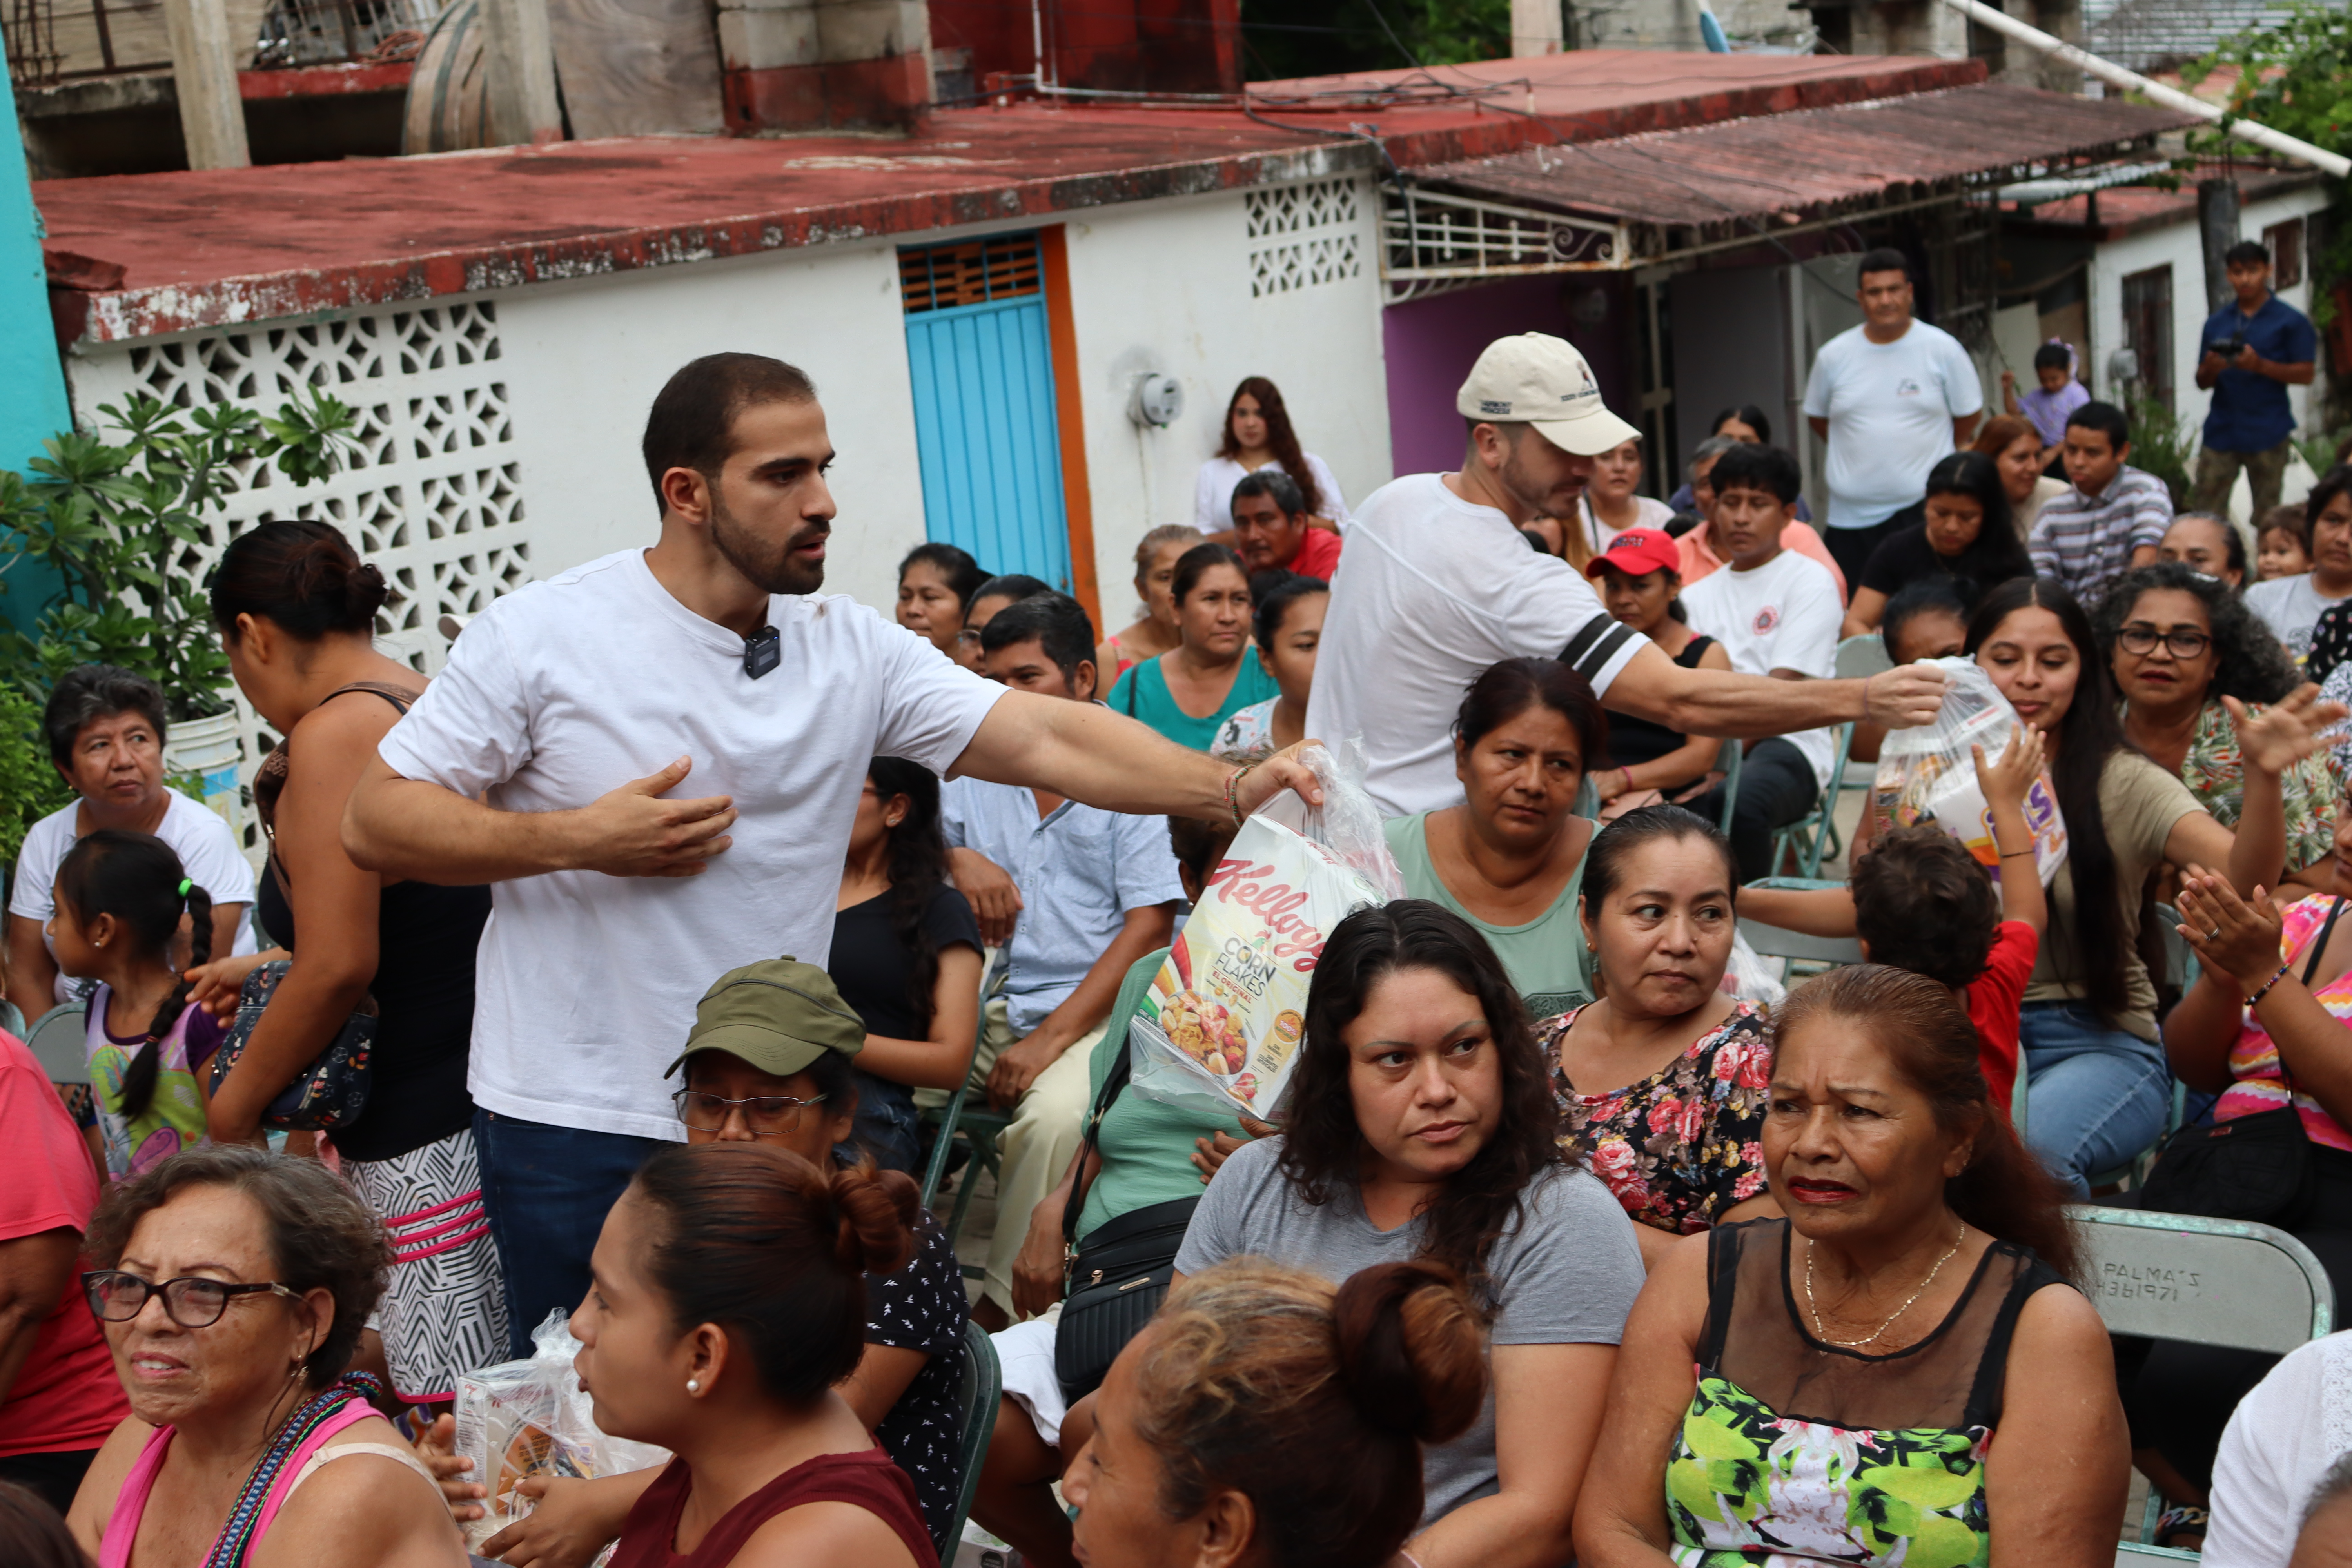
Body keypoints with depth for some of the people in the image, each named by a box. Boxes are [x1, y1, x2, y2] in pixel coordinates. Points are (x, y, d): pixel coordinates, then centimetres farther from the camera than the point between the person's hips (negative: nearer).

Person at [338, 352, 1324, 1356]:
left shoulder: (854, 652, 1)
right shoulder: (542, 635, -7)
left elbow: (1044, 738, -9)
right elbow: (373, 823, -6)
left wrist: (1232, 788, -23)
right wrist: (579, 840, -17)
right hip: (573, 1133, -3)